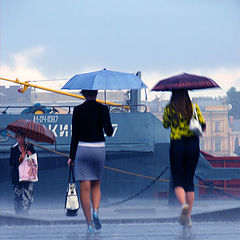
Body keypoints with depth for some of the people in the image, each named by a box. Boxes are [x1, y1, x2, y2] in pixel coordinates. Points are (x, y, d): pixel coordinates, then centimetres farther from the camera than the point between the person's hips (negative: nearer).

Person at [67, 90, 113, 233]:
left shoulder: (78, 110, -3)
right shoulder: (103, 109, -3)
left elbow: (75, 134, -3)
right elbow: (109, 132, -9)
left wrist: (71, 156, 2)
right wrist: (110, 128, 14)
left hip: (82, 149, -1)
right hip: (99, 149, 1)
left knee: (85, 188, 1)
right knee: (96, 185, 18)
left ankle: (90, 224, -3)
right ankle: (96, 211, -9)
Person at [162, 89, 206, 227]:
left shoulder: (169, 108, -2)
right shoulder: (194, 107, 0)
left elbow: (165, 125, 14)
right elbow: (203, 126, -1)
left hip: (176, 145, -2)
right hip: (193, 145, 2)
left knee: (178, 181, 5)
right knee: (189, 181, 11)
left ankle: (183, 204, -27)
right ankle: (188, 217, 7)